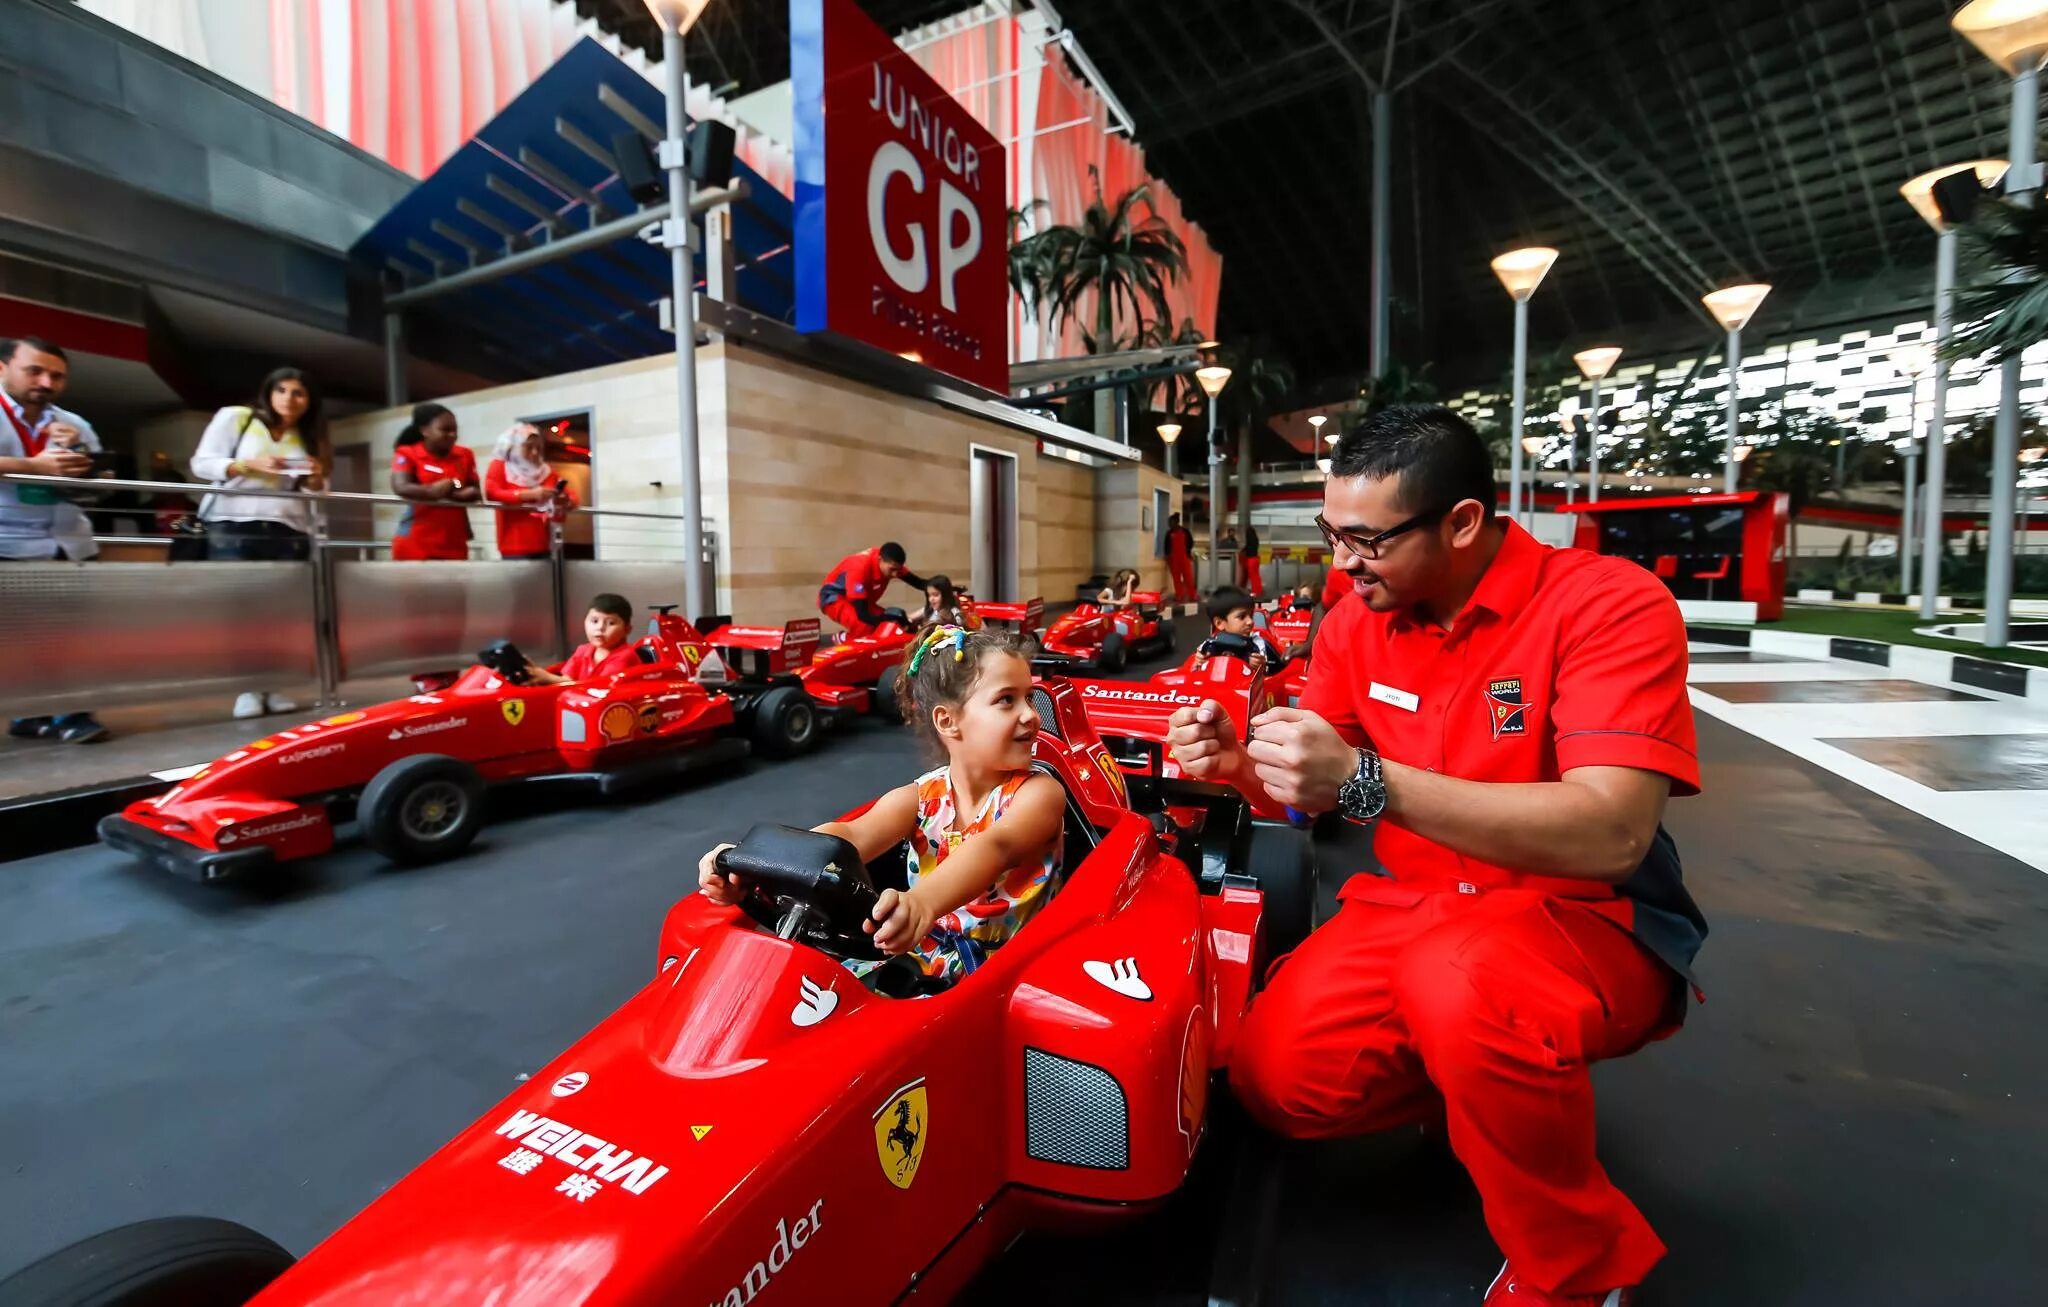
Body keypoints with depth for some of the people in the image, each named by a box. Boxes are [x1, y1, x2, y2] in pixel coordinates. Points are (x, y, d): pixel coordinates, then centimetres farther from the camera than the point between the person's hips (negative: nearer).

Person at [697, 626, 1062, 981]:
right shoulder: (919, 798, -2)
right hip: (923, 969, 3)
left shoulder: (1039, 792, -11)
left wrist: (921, 903, -54)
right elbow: (852, 835, -21)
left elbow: (996, 848, -33)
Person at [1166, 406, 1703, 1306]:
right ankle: (1483, 1089, 17)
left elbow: (1612, 834, -30)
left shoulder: (1612, 605, -17)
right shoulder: (1356, 623, -1)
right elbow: (1324, 791, 6)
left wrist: (1367, 781, -38)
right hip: (1410, 908, 5)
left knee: (1462, 984, -37)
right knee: (1279, 1074, -13)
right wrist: (1237, 765, -17)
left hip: (1591, 919, -4)